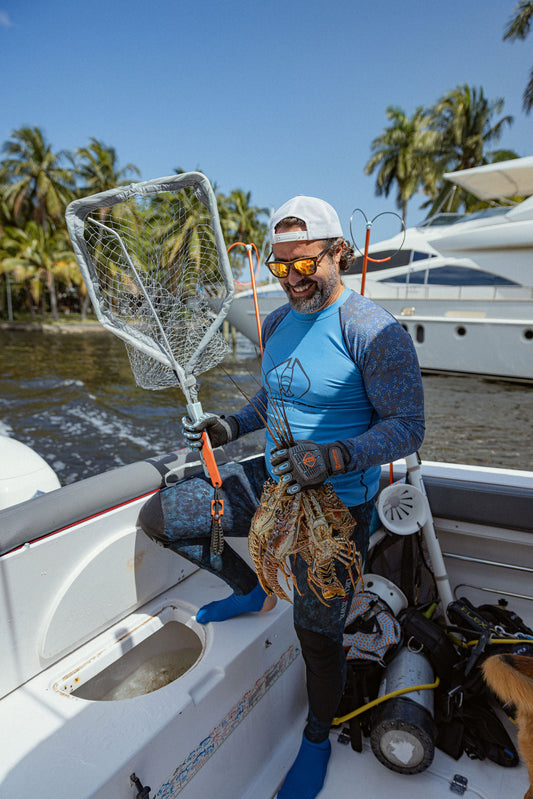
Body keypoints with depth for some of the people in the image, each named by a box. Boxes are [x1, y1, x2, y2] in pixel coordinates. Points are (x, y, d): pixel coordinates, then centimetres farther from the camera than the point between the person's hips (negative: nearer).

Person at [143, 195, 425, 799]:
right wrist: (229, 426, 0)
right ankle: (252, 592, 35)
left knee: (317, 632, 3)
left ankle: (317, 736, 39)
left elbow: (407, 427, -20)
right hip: (274, 482, 7)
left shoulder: (374, 331, -20)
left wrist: (333, 457, -35)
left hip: (338, 504, -6)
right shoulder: (276, 324, 3)